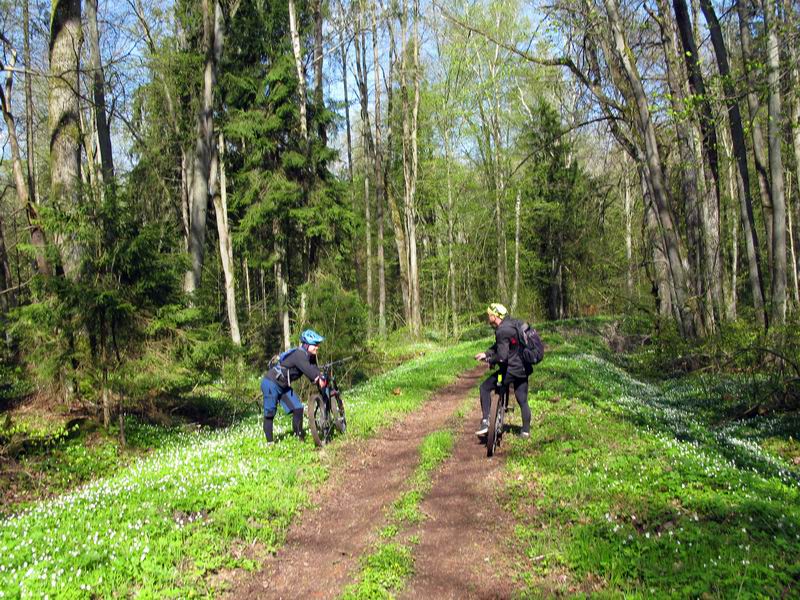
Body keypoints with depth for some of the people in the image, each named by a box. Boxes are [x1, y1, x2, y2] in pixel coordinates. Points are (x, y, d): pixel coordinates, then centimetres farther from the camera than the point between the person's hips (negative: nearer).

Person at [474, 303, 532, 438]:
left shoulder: (502, 331, -20)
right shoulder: (512, 323, 10)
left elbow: (501, 357, -25)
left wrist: (491, 361, -7)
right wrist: (486, 354, 14)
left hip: (511, 369, -9)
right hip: (523, 369, 9)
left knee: (485, 388, 3)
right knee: (523, 401, 18)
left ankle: (485, 422, -2)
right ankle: (526, 431, 26)